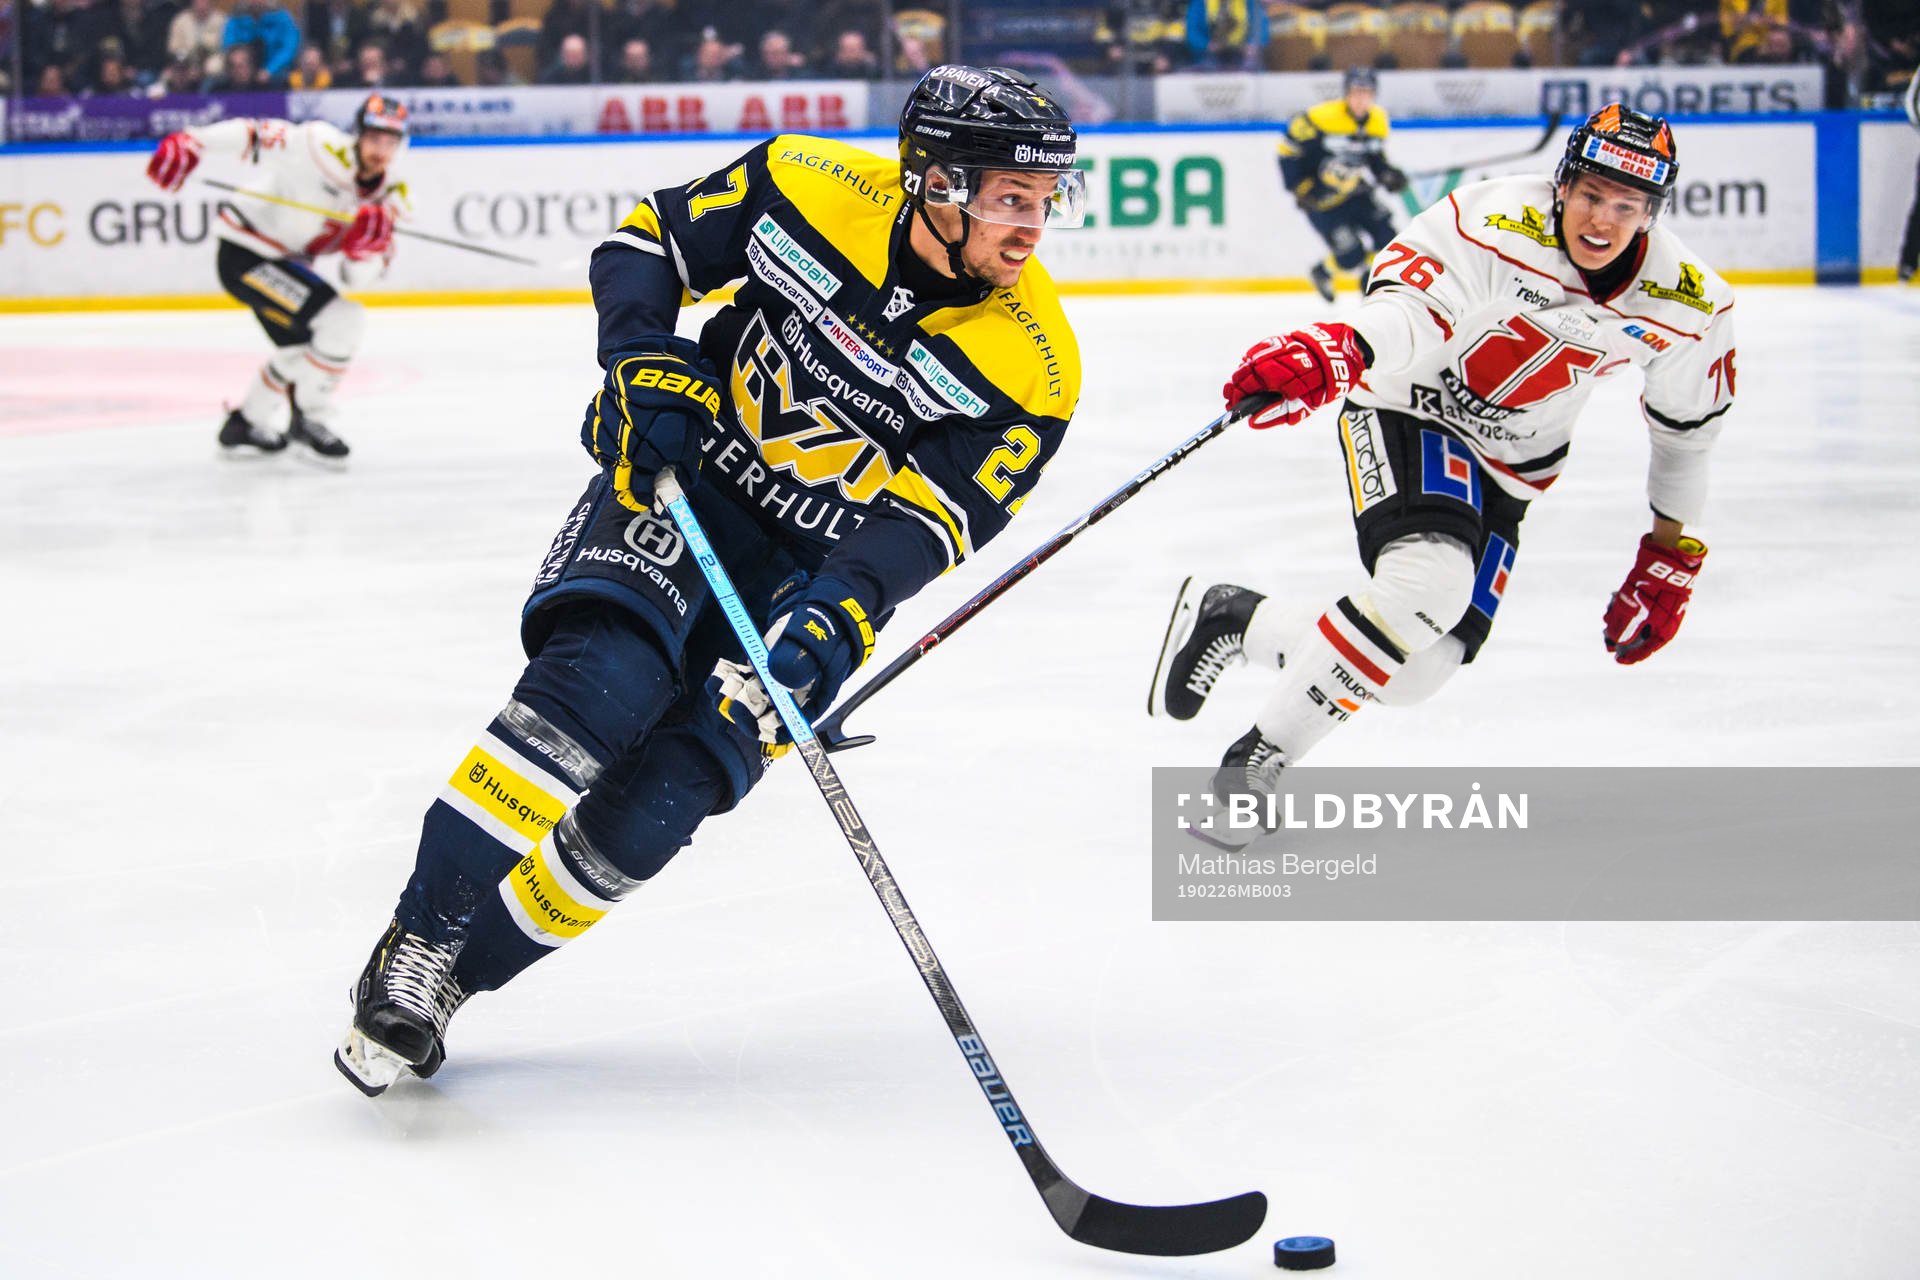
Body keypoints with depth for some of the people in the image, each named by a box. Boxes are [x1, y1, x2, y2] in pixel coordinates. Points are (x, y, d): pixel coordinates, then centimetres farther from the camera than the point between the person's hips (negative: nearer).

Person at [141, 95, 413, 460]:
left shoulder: (389, 193, -1)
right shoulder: (326, 150, -22)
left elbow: (358, 275, -3)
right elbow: (256, 135, -21)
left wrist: (367, 247, -25)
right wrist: (189, 143, -30)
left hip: (285, 259, 9)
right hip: (245, 255, -9)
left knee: (303, 344, 25)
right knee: (342, 320, -18)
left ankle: (244, 426, 42)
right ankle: (310, 417, -2)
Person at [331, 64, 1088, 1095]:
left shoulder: (1032, 367, -13)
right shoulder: (811, 187, -11)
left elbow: (930, 518, -17)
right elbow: (649, 240, 2)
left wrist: (840, 614, -32)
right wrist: (648, 367, -14)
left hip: (812, 574, 1)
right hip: (680, 480, 0)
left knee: (653, 805, -13)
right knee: (599, 683, -27)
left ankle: (460, 976, 5)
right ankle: (416, 944, -17)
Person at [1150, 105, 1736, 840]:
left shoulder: (1686, 305, -11)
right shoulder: (1496, 224, -26)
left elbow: (1689, 424, 6)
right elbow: (1407, 308, -40)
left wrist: (1672, 554, 11)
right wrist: (1332, 354, -62)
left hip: (1507, 468, 6)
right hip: (1412, 411, -6)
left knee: (1412, 675, -2)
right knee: (1430, 580, -33)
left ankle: (1234, 621, 24)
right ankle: (1257, 760, -21)